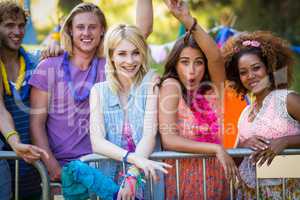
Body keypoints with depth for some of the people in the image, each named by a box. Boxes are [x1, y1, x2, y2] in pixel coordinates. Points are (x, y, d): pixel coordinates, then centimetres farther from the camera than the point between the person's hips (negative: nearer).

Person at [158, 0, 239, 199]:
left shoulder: (211, 88, 5)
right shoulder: (171, 86, -5)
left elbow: (216, 57, -15)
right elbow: (169, 140, -15)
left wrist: (187, 19, -25)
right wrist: (216, 149, -22)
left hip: (215, 176, 4)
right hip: (183, 176, -4)